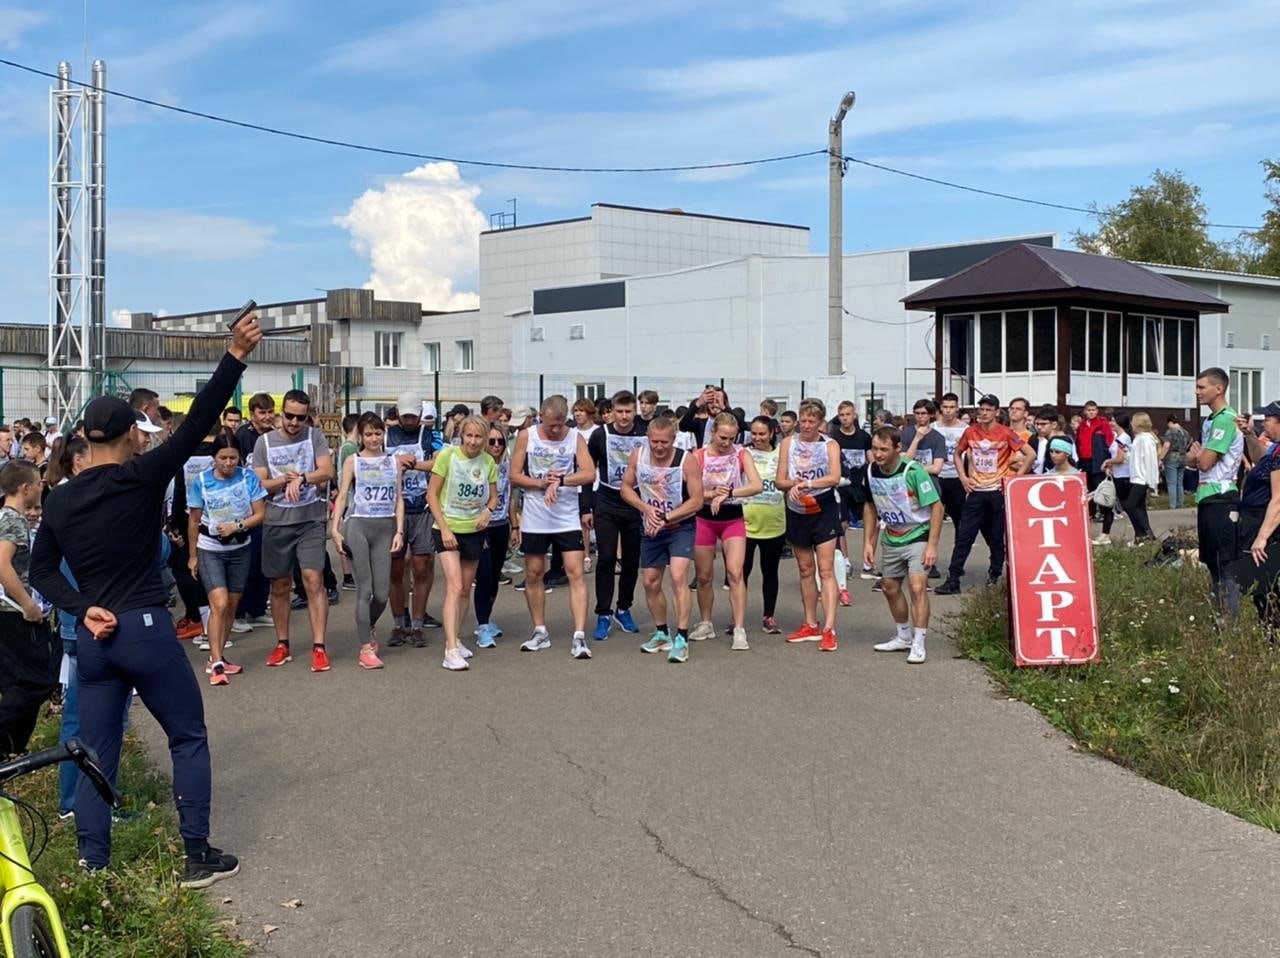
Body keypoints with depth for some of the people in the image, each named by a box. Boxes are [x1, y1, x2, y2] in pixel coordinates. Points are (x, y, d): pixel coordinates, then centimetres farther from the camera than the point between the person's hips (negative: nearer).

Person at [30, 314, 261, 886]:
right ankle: (198, 857, 9)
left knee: (97, 755, 12)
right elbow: (197, 423, -16)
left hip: (92, 638, 5)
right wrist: (234, 358, -19)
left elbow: (41, 569, 9)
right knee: (189, 738, 9)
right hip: (145, 630, -5)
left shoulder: (60, 499, 6)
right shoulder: (141, 478, -10)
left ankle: (92, 869, 13)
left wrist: (81, 609, 1)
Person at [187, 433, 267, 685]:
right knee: (219, 605, -15)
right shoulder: (200, 481, -11)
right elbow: (194, 521, -1)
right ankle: (216, 665, -12)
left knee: (231, 606, 10)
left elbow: (260, 514, -6)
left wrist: (237, 526, -23)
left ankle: (217, 658, 25)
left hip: (240, 549, 3)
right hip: (210, 550, -3)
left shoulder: (248, 477, -10)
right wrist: (192, 556, 3)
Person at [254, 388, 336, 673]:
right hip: (277, 522, 2)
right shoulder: (265, 442, 4)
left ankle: (319, 647, -7)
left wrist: (300, 478, -23)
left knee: (313, 580, -10)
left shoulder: (315, 436, 2)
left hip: (311, 520, -2)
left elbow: (327, 471, -9)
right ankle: (282, 644, 22)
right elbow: (260, 485, 0)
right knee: (279, 585, 10)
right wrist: (286, 479, -15)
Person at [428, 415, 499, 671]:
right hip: (448, 529, -5)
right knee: (454, 586, -16)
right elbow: (432, 494, -9)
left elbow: (493, 497, 12)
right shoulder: (448, 455, -11)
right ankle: (451, 651, -19)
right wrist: (444, 528, -15)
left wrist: (488, 511, -11)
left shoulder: (488, 462, 1)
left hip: (474, 531, 5)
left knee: (466, 589, 14)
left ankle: (455, 639, 30)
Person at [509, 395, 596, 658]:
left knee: (576, 572, -8)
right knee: (533, 574, 9)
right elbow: (515, 476, -1)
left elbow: (589, 474, -12)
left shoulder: (575, 437, -2)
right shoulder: (526, 437, -1)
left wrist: (560, 481, -24)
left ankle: (579, 636, -8)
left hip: (567, 518, -1)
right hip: (534, 519, 2)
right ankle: (540, 633, 24)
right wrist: (541, 483, -15)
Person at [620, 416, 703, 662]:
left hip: (680, 526, -4)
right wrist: (647, 509, -15)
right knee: (651, 582, 11)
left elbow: (697, 501, -17)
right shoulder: (638, 455, -9)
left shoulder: (686, 461, -19)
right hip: (650, 528, 5)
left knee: (678, 577, -20)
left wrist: (665, 518, -21)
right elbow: (626, 488, 1)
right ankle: (662, 634, 30)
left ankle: (682, 640, -16)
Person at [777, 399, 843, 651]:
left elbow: (834, 477, -20)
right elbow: (780, 481, 0)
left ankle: (829, 629, -14)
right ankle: (810, 625, 22)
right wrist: (794, 483, -21)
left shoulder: (830, 445, -5)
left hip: (823, 510, -4)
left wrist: (807, 483, -32)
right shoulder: (788, 443, 3)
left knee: (826, 569, -9)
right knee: (805, 569, 12)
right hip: (796, 511, 4)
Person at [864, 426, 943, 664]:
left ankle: (918, 644, -9)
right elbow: (871, 507, 10)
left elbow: (936, 507, -19)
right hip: (891, 539, 6)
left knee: (917, 587, -18)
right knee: (890, 588, 14)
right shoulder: (871, 472, -6)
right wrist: (868, 542, 7)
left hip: (918, 537, -6)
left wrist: (932, 545, -22)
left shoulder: (913, 471, -23)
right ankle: (904, 637, 33)